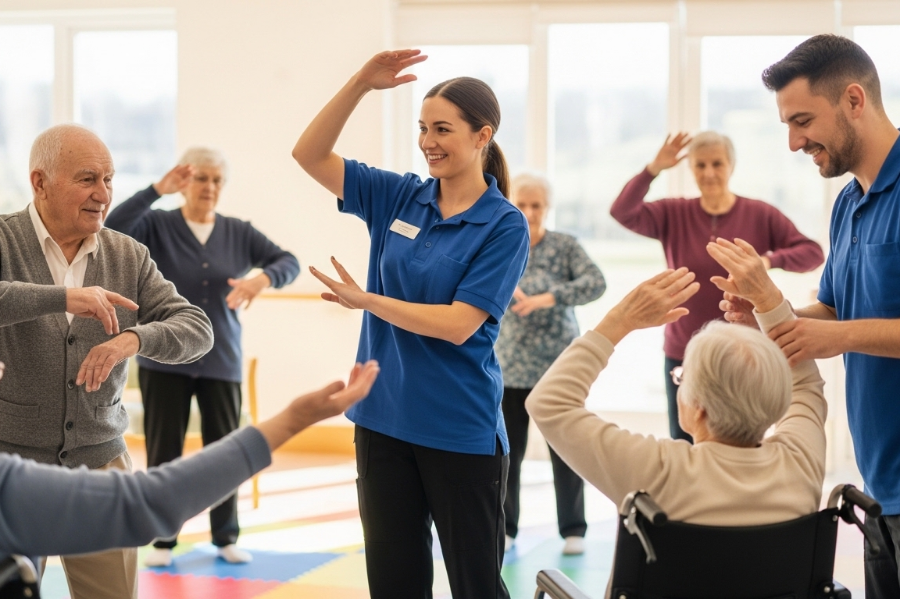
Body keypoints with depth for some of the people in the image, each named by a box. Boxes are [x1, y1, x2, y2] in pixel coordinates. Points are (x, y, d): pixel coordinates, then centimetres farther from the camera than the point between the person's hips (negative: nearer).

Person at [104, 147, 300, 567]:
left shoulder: (239, 233, 3)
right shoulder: (157, 226, -4)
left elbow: (290, 262, -1)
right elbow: (112, 230, -21)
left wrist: (263, 278, -22)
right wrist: (157, 190, -26)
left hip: (221, 361, 2)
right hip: (164, 360, -2)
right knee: (164, 452, 2)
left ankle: (226, 537, 18)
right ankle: (163, 540, 12)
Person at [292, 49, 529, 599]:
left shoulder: (505, 226, -10)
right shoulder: (398, 198, 4)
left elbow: (457, 325, -17)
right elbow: (310, 155, 1)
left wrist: (367, 301, -15)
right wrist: (361, 84, -10)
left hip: (461, 430, -5)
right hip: (384, 419, 5)